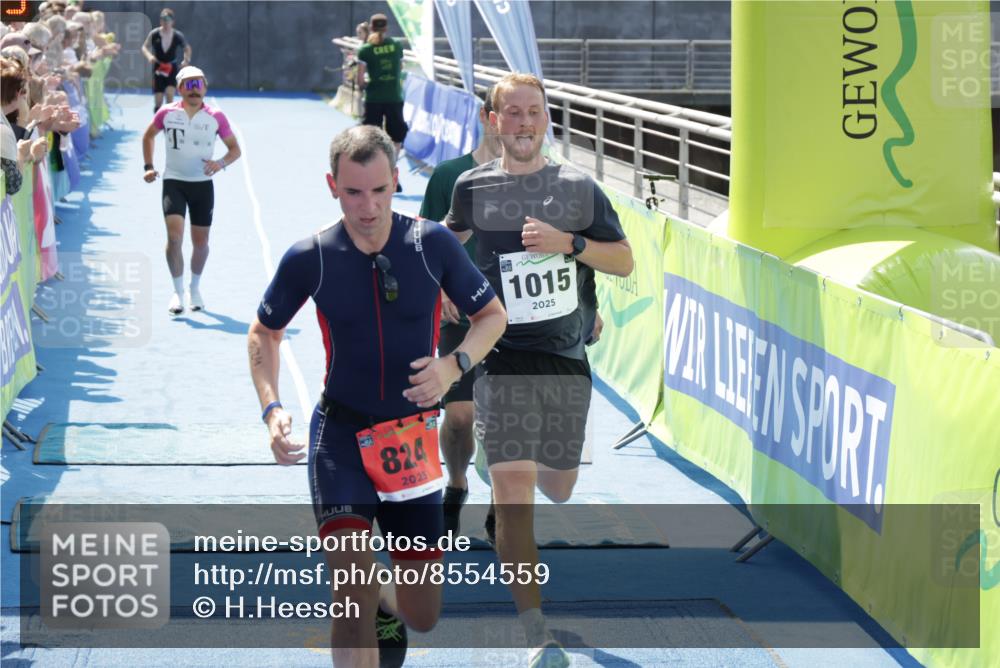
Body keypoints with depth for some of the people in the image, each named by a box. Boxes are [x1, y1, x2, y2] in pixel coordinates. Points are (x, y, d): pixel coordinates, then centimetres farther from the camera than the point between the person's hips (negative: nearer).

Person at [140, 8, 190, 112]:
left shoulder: (178, 36, -8)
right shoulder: (154, 34, -9)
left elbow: (187, 48, 8)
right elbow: (145, 47, 1)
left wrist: (186, 60, -10)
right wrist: (149, 56, -19)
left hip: (172, 69, -1)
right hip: (158, 69, 1)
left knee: (170, 94, -22)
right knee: (158, 102, -1)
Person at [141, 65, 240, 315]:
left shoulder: (216, 117, -4)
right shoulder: (167, 114, -3)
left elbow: (235, 149, 4)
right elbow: (148, 136, 16)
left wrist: (221, 163, -16)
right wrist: (148, 167, 7)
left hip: (203, 184, 1)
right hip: (174, 182, -1)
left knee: (201, 241, 9)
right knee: (174, 236, -17)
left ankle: (195, 287, 32)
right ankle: (178, 292, -6)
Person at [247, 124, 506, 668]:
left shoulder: (433, 243, -9)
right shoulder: (309, 259, -9)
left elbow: (492, 315, 3)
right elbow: (264, 332, 7)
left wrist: (453, 365, -17)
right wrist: (272, 408, -8)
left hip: (413, 436, 2)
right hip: (340, 434, -2)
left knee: (423, 618, 8)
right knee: (354, 592, -22)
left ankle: (386, 603, 44)